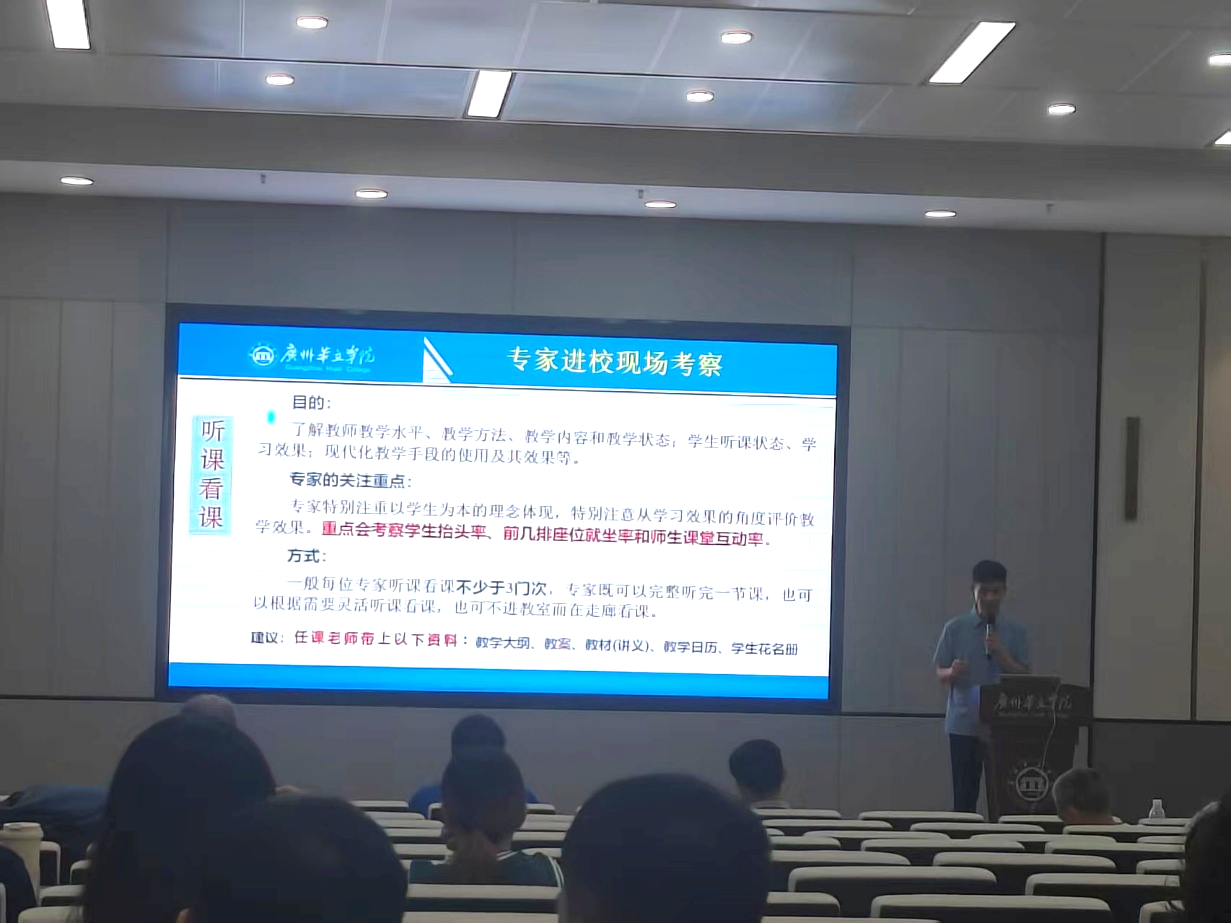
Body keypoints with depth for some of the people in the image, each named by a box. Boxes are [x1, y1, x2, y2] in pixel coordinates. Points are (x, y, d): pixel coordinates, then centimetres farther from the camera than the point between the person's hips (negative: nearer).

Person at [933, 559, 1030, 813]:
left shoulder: (1016, 632, 4)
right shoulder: (955, 628, 2)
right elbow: (940, 674, 5)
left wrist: (1001, 654, -13)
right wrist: (953, 672, -17)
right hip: (964, 724, 0)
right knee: (964, 797, 0)